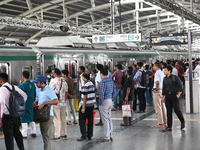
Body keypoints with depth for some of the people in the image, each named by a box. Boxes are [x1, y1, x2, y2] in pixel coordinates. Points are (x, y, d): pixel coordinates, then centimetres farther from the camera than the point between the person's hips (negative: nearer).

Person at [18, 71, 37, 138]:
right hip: (31, 104, 6)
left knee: (24, 119, 1)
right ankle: (33, 132, 21)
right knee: (32, 118, 16)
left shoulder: (22, 85, -18)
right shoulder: (32, 84, 2)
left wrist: (20, 83, 0)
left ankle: (24, 134, 3)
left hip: (24, 104, -6)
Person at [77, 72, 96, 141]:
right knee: (90, 120, 10)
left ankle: (83, 135, -3)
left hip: (86, 105, -8)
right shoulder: (92, 84, 10)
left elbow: (85, 97, -18)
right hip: (92, 104, 8)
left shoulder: (85, 85, -16)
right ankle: (89, 135, 14)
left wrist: (83, 107, -16)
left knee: (82, 120, 0)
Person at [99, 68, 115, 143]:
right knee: (109, 119, 15)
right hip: (110, 101, 8)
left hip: (104, 101, -8)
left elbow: (102, 93, -20)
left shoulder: (103, 82, -17)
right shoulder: (111, 81, 9)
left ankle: (107, 138, 0)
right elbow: (113, 91, 14)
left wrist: (100, 103, -12)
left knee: (105, 120, -3)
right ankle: (111, 136, 20)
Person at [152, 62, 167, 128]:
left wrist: (156, 89, -15)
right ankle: (165, 122, 17)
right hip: (163, 90, 9)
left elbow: (157, 82, -26)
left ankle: (160, 123, -3)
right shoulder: (162, 73, 13)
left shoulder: (157, 73, -13)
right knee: (163, 107, 12)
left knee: (158, 107, -4)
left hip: (158, 91, -9)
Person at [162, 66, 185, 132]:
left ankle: (182, 122, 22)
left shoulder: (175, 77, -9)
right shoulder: (165, 79, 9)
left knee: (176, 110, -5)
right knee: (169, 111, 5)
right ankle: (169, 127, 7)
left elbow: (180, 85, -7)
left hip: (174, 95, -5)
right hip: (167, 96, 6)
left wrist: (179, 94, -10)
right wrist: (163, 96, 14)